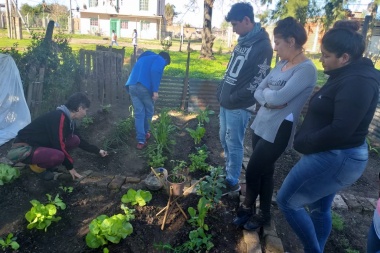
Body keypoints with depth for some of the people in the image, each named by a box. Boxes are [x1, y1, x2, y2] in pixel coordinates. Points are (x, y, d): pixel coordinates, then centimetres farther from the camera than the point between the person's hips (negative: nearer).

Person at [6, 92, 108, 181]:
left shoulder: (69, 120, 4)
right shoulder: (59, 117, -25)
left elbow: (80, 140, 17)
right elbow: (59, 146, -25)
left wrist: (98, 151, 20)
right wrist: (70, 167, -15)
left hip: (40, 145, 9)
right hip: (23, 148, -9)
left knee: (75, 140, -2)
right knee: (58, 156, -36)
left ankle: (43, 163, 7)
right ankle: (38, 166, -3)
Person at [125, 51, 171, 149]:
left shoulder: (144, 58, 33)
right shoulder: (160, 60, 9)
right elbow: (155, 71, -13)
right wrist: (155, 90, -15)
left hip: (131, 86, 6)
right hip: (144, 87, -6)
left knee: (138, 113, 8)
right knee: (149, 111, 17)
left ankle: (141, 140, 6)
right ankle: (145, 133, 32)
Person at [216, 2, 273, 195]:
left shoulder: (262, 46, -16)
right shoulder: (242, 41, 12)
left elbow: (257, 81, -19)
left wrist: (234, 98, -15)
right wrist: (221, 92, 10)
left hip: (239, 106, -9)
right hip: (226, 102, 9)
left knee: (234, 144, 1)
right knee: (224, 139, 19)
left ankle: (232, 182, 17)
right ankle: (228, 170, 37)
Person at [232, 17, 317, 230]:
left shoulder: (306, 69, -15)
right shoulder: (281, 64, 11)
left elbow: (279, 97, -25)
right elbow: (258, 92, 6)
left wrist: (266, 93, -5)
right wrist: (269, 100, -14)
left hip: (278, 131, -8)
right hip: (260, 125, 8)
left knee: (253, 172, 1)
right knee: (264, 172, 16)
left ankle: (247, 207, 28)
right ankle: (263, 214, 34)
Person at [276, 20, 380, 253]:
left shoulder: (357, 82, -22)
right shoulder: (347, 76, 9)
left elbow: (339, 131, -28)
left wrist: (304, 144, -15)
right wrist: (307, 140, 3)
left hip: (335, 158, -10)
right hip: (333, 155, 10)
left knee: (287, 201, 2)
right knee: (320, 208, 22)